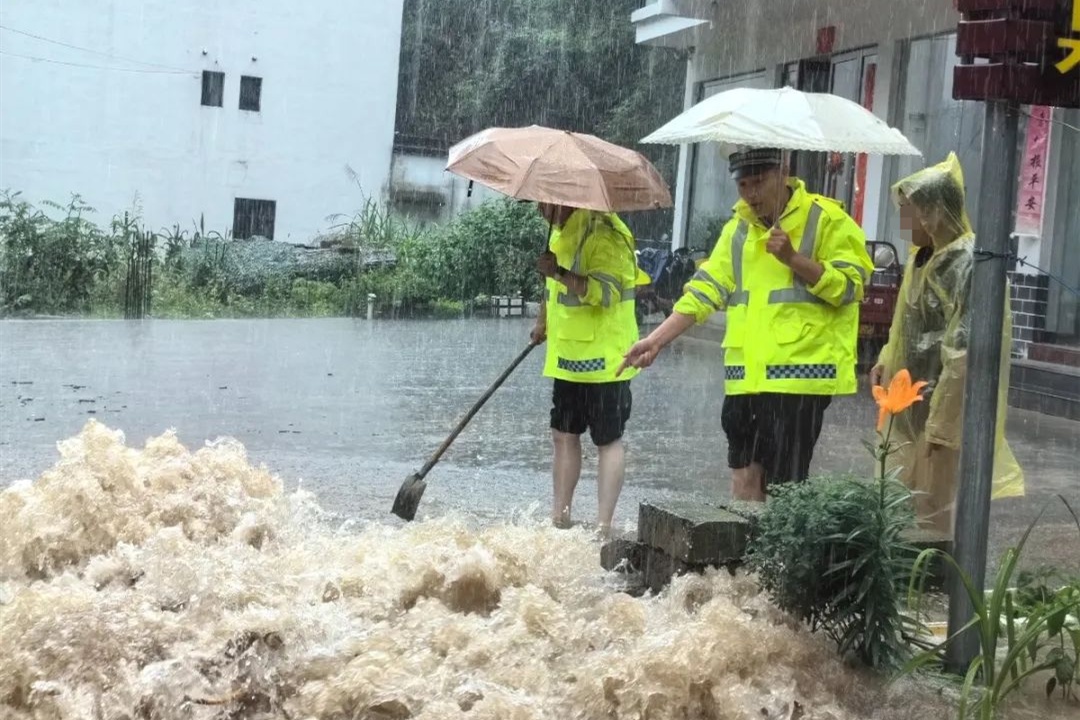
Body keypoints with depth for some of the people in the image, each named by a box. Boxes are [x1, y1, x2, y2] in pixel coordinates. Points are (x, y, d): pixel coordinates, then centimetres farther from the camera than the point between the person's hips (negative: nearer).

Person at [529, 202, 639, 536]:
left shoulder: (604, 233, -16)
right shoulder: (560, 232, 13)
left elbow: (607, 292, -27)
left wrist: (561, 273, -33)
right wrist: (543, 321, 28)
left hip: (602, 358, -9)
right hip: (568, 357, 9)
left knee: (609, 440, -2)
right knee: (564, 436, 12)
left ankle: (603, 526, -1)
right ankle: (560, 518, 19)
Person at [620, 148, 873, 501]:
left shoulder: (826, 219, -3)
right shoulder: (738, 228, 15)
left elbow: (850, 285, -8)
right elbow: (705, 291, 12)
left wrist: (793, 258, -19)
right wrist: (657, 339, 3)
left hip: (799, 373, -6)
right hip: (746, 375, 6)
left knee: (783, 485, -6)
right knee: (744, 477, 9)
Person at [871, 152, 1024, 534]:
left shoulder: (968, 262, -18)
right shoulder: (925, 257, 11)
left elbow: (967, 350, -22)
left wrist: (940, 423, -21)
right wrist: (887, 359, 5)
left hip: (947, 408, -9)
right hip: (913, 406, 9)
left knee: (933, 516, -2)